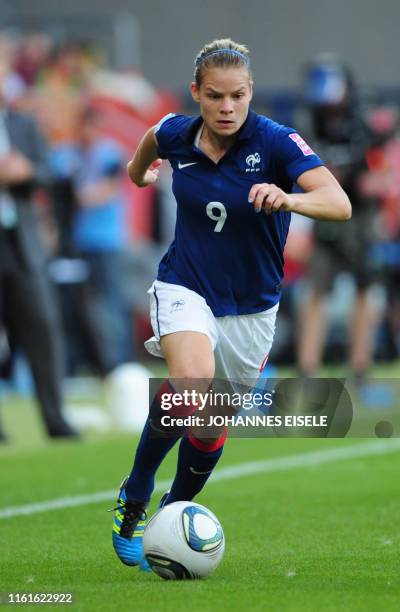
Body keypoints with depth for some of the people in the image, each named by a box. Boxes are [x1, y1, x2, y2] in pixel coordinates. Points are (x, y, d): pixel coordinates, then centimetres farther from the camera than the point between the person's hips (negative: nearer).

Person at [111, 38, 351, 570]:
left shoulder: (277, 142, -20)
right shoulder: (175, 134, -10)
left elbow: (340, 203, -35)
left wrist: (288, 199, -53)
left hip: (251, 307, 1)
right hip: (185, 288, -1)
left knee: (212, 428, 11)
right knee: (193, 382, -30)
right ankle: (134, 497, -13)